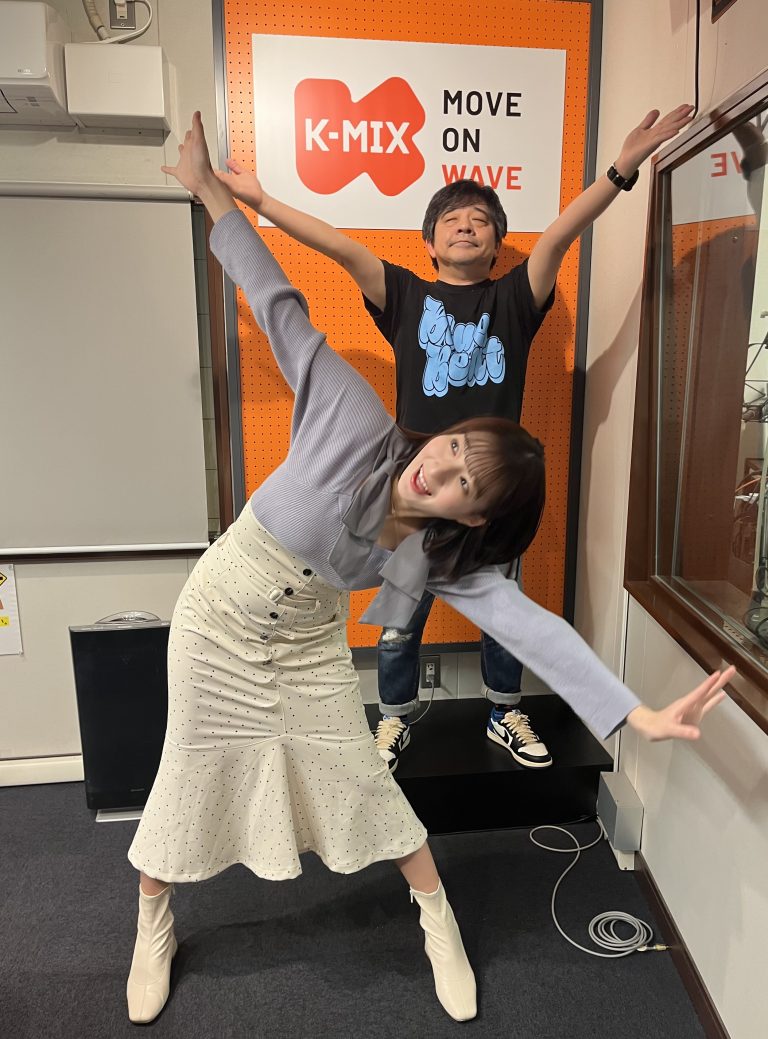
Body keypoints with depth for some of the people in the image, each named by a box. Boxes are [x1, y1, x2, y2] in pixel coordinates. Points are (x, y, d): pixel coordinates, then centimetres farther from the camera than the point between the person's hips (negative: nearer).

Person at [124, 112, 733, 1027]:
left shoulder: (447, 556, -19)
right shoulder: (359, 423, -26)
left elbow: (527, 624, -27)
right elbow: (281, 309, -21)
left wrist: (638, 715, -35)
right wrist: (209, 191, -16)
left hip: (306, 645, 2)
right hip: (217, 619, -1)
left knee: (358, 779, 8)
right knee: (194, 775, 12)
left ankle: (437, 918, 34)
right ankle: (153, 926, 39)